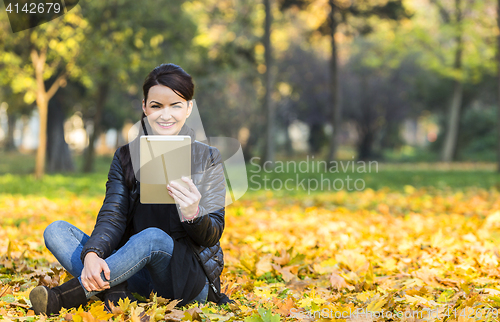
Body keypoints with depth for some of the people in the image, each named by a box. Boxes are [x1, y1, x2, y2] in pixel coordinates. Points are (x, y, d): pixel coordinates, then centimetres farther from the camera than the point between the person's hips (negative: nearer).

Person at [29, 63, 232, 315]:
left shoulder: (208, 159, 1)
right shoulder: (126, 156, 9)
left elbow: (212, 236, -4)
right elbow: (112, 216, -3)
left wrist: (193, 215, -29)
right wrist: (92, 254, -26)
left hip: (190, 279, -3)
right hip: (137, 274, 4)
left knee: (153, 237, -36)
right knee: (56, 231, -11)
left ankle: (66, 296, -29)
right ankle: (115, 293, -35)